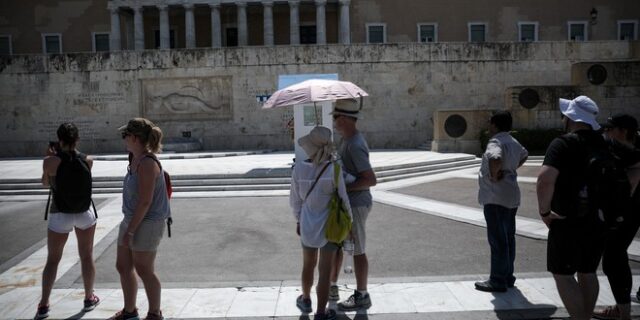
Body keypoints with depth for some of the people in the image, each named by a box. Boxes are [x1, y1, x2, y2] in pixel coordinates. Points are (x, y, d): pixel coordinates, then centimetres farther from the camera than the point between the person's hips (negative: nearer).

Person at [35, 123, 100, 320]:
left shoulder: (51, 161, -15)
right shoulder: (88, 160, -7)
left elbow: (46, 184, 3)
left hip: (60, 216, -2)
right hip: (85, 214, 2)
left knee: (52, 260, 12)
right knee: (86, 256, 14)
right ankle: (89, 299, 25)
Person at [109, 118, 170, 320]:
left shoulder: (147, 163, -21)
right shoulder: (135, 160, 8)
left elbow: (145, 202, -23)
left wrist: (130, 230, -19)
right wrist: (128, 227, 19)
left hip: (147, 223, -9)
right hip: (131, 220, 9)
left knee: (144, 270, 4)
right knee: (123, 267, 18)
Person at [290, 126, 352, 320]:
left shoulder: (299, 169, -12)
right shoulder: (334, 170, -20)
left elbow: (295, 200, -1)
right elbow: (343, 200, -13)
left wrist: (298, 220, 15)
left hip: (307, 225, 3)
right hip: (329, 226, -3)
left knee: (308, 265, 24)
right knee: (325, 271, 9)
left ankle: (306, 300, 45)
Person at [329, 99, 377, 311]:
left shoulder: (355, 145, -23)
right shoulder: (347, 140, 8)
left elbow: (371, 179, -26)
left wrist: (344, 188, -21)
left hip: (355, 205, -10)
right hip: (344, 204, 10)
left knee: (358, 251, 4)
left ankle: (362, 296, 20)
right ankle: (332, 288, 34)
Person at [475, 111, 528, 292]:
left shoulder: (495, 142, -17)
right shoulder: (513, 142, 14)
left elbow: (495, 159, -38)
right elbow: (524, 155, 35)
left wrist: (494, 175, -22)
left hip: (496, 198, -10)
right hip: (511, 196, 10)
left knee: (497, 239, -4)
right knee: (508, 237, 15)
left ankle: (498, 281, 3)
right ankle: (507, 276, 25)